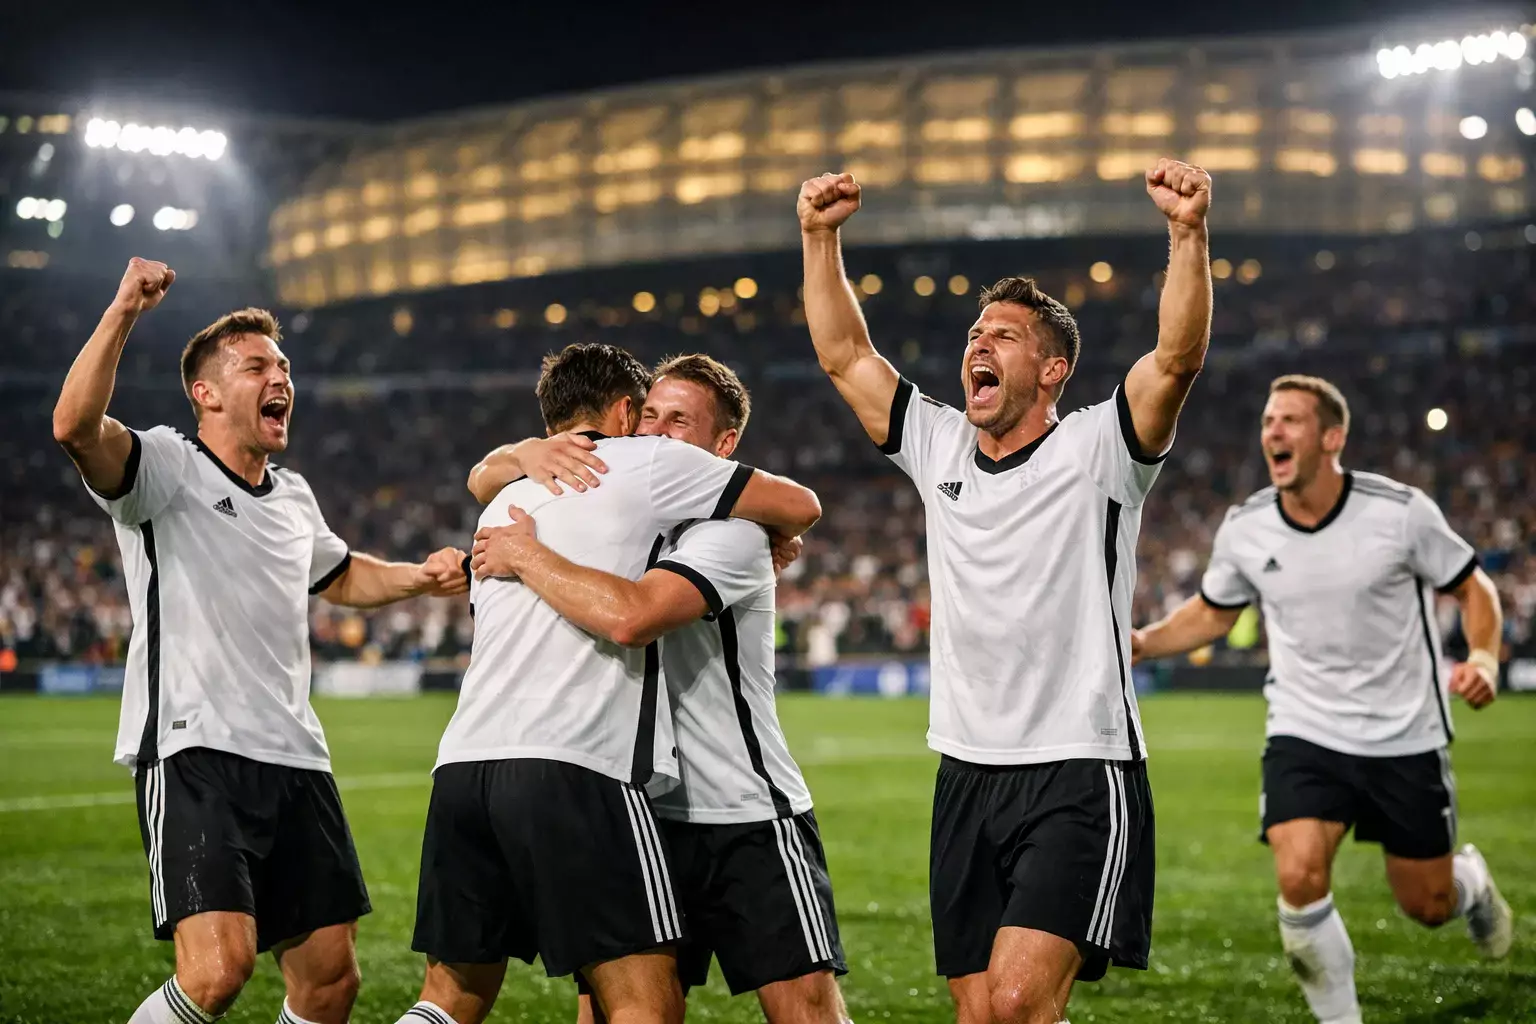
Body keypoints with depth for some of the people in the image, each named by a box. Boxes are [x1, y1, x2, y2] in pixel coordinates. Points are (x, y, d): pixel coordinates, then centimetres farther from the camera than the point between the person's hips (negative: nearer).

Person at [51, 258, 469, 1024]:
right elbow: (75, 427, -23)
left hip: (296, 760, 8)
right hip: (195, 754, -7)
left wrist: (419, 578, 22)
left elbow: (340, 576, 39)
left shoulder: (293, 497, 20)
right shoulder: (167, 467, -3)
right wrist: (122, 314, -30)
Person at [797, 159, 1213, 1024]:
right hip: (968, 777, 6)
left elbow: (1177, 357, -19)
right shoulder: (938, 447, 11)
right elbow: (845, 354, 14)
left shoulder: (1097, 450, -4)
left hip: (1081, 774, -6)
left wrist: (1190, 233, -30)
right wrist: (821, 237, 6)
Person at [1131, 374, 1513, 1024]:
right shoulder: (1245, 529, -5)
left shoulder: (1400, 511, -13)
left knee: (1427, 906, 10)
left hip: (1405, 739, -1)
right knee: (1299, 880, -22)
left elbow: (1472, 587, 0)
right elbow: (1213, 612, 13)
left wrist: (1484, 658, -18)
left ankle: (1471, 882, 49)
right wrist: (1145, 642, -5)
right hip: (1304, 735, 1)